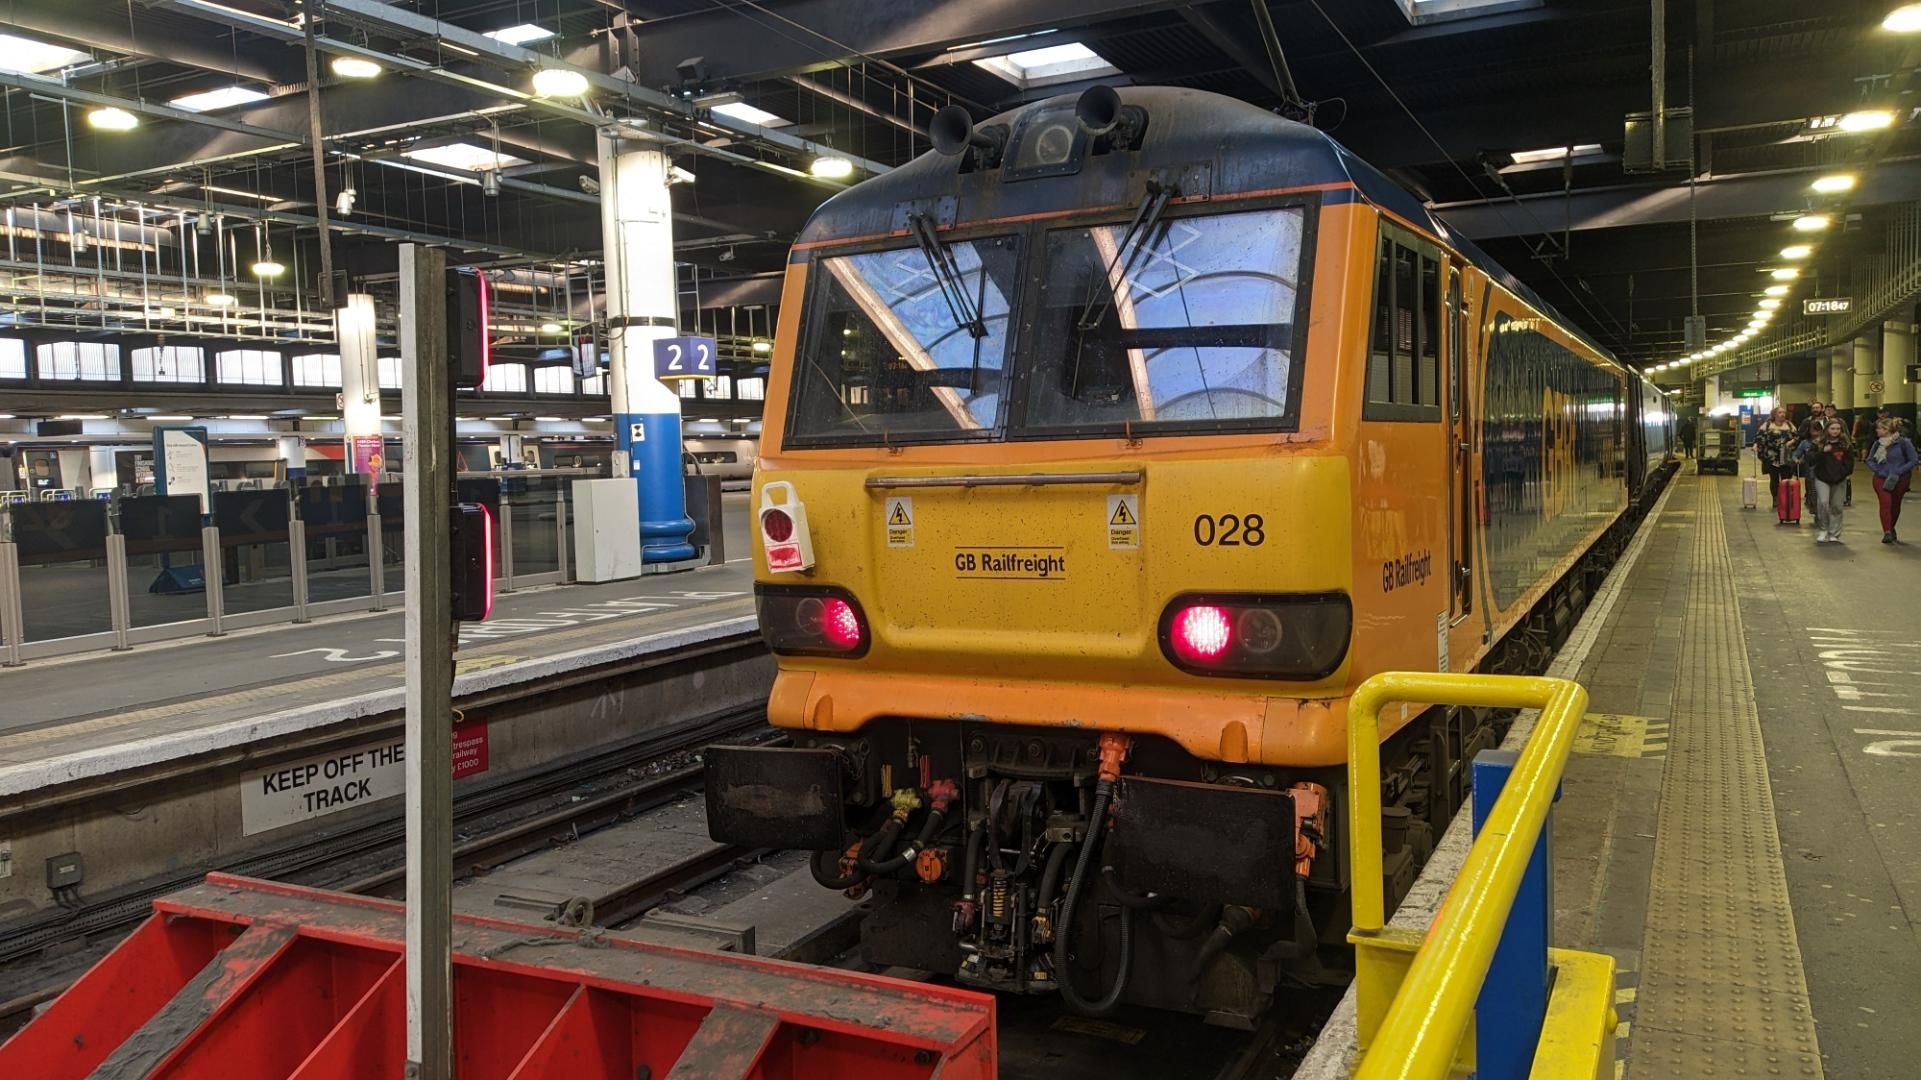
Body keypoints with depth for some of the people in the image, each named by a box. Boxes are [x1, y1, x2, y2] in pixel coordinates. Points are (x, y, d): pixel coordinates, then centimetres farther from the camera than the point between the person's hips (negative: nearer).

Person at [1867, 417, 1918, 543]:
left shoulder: (1903, 442, -11)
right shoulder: (1878, 443, 0)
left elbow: (1913, 459, -8)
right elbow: (1870, 460, 12)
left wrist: (1898, 472, -16)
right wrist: (1877, 470, -6)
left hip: (1899, 480, -1)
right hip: (1881, 479, 1)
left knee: (1895, 505, 13)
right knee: (1885, 503, -13)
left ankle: (1891, 529, 32)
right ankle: (1887, 532, -16)